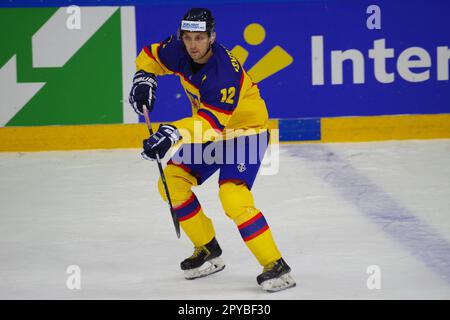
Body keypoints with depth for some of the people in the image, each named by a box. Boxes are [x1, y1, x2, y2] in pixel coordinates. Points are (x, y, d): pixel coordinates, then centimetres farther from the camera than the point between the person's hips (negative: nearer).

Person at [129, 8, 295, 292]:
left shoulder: (225, 72, -34)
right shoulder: (178, 51, -11)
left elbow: (213, 120, -41)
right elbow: (151, 55, 10)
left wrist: (174, 133, -53)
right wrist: (144, 78, -11)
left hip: (245, 132, -8)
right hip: (210, 131, 9)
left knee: (233, 196, -27)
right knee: (172, 183, 2)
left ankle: (276, 266, -22)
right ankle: (208, 250, 15)